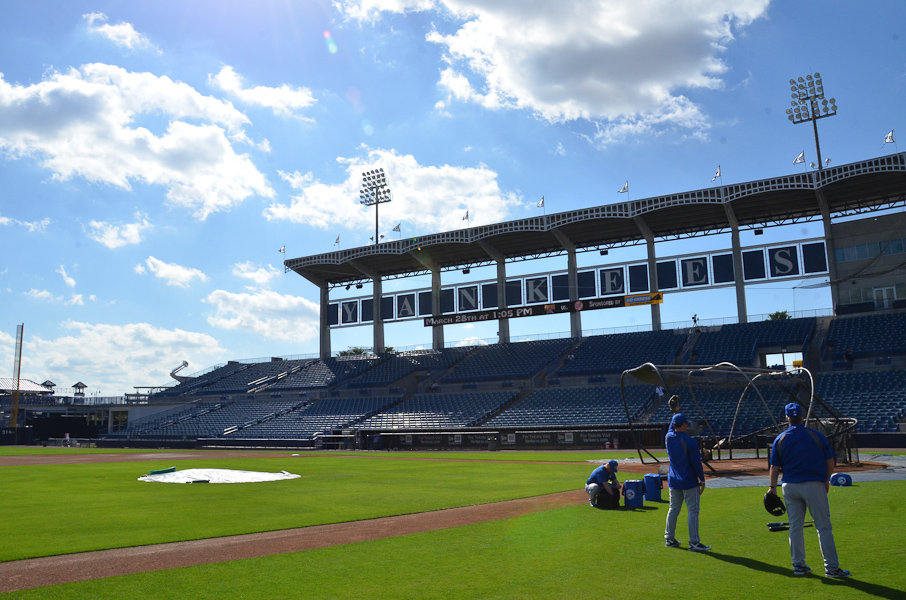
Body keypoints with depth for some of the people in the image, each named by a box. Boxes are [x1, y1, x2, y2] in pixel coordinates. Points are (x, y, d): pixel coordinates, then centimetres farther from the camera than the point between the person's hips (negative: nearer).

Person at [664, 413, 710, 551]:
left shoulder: (668, 438, -1)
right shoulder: (690, 442, -17)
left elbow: (671, 428, 24)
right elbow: (696, 463, -14)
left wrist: (676, 415, 24)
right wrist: (702, 480, -5)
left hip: (673, 481, 6)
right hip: (689, 481, -6)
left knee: (673, 509, 15)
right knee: (693, 511, 0)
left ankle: (670, 539, 20)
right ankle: (694, 542, 0)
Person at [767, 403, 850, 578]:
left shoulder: (780, 439, 3)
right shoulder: (816, 435, -2)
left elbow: (774, 467, 4)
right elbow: (830, 461, 1)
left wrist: (773, 487, 14)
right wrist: (826, 480, 15)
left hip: (790, 487, 3)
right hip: (814, 485, -3)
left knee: (795, 527, 10)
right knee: (824, 527, 2)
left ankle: (798, 565, 15)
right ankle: (831, 568, 3)